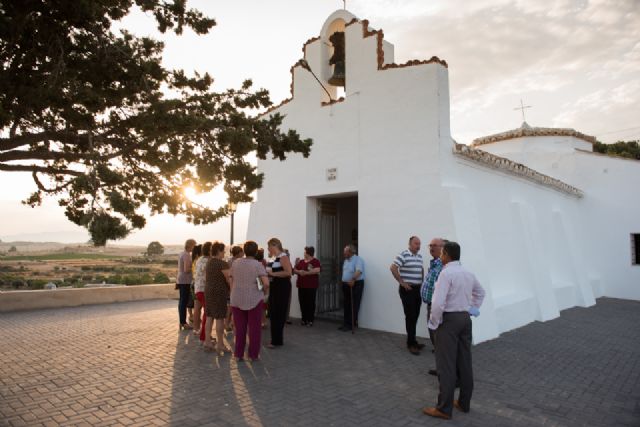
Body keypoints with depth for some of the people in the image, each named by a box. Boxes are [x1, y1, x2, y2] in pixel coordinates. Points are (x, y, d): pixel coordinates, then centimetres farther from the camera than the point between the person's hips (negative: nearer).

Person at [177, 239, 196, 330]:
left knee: (182, 301, 13)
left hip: (181, 280, 10)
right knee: (184, 302, -5)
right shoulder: (187, 255, -16)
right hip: (185, 281, -10)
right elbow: (186, 270, -21)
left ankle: (182, 321, 20)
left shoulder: (182, 253, 14)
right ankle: (183, 323, -1)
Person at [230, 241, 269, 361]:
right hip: (254, 300, -3)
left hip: (237, 300, 4)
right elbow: (266, 283, -19)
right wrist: (264, 291, 0)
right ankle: (254, 355, 17)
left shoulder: (235, 263, 1)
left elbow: (232, 281, 6)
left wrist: (232, 295, 16)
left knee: (240, 328, 13)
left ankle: (238, 354, 20)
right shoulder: (258, 265, -11)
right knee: (254, 328, 9)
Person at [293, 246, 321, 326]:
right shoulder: (301, 261, 13)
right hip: (301, 285, 5)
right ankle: (304, 319, 16)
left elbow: (317, 270, -19)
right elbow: (294, 270, 12)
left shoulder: (315, 261, -4)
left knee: (310, 303, -2)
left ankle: (310, 320, 5)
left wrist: (306, 273, -19)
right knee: (302, 302, 6)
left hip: (311, 286, -5)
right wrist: (299, 272, -11)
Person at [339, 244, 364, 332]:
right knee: (347, 305, 13)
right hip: (346, 285, 9)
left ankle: (351, 324, 3)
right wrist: (343, 282, 16)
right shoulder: (346, 260, 14)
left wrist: (353, 279, -41)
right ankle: (346, 323, 21)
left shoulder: (358, 259, -14)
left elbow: (359, 271, -29)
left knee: (353, 306, -3)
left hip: (356, 284, -8)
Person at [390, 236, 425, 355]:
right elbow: (393, 268, -19)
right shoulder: (403, 255, -13)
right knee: (410, 316, -3)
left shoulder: (419, 256, 12)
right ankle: (411, 343, 6)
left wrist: (422, 282, 12)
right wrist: (402, 282, -15)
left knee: (415, 316, 12)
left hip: (418, 289, 7)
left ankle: (411, 340, 24)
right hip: (407, 289, -7)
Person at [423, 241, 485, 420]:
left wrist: (434, 323, -11)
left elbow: (438, 303, -24)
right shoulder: (468, 273, 9)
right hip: (465, 318, 8)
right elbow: (480, 292, 27)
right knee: (465, 362, 15)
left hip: (449, 320, -8)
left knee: (446, 365, -2)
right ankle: (464, 403, 27)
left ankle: (444, 409, 5)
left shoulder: (446, 273, -17)